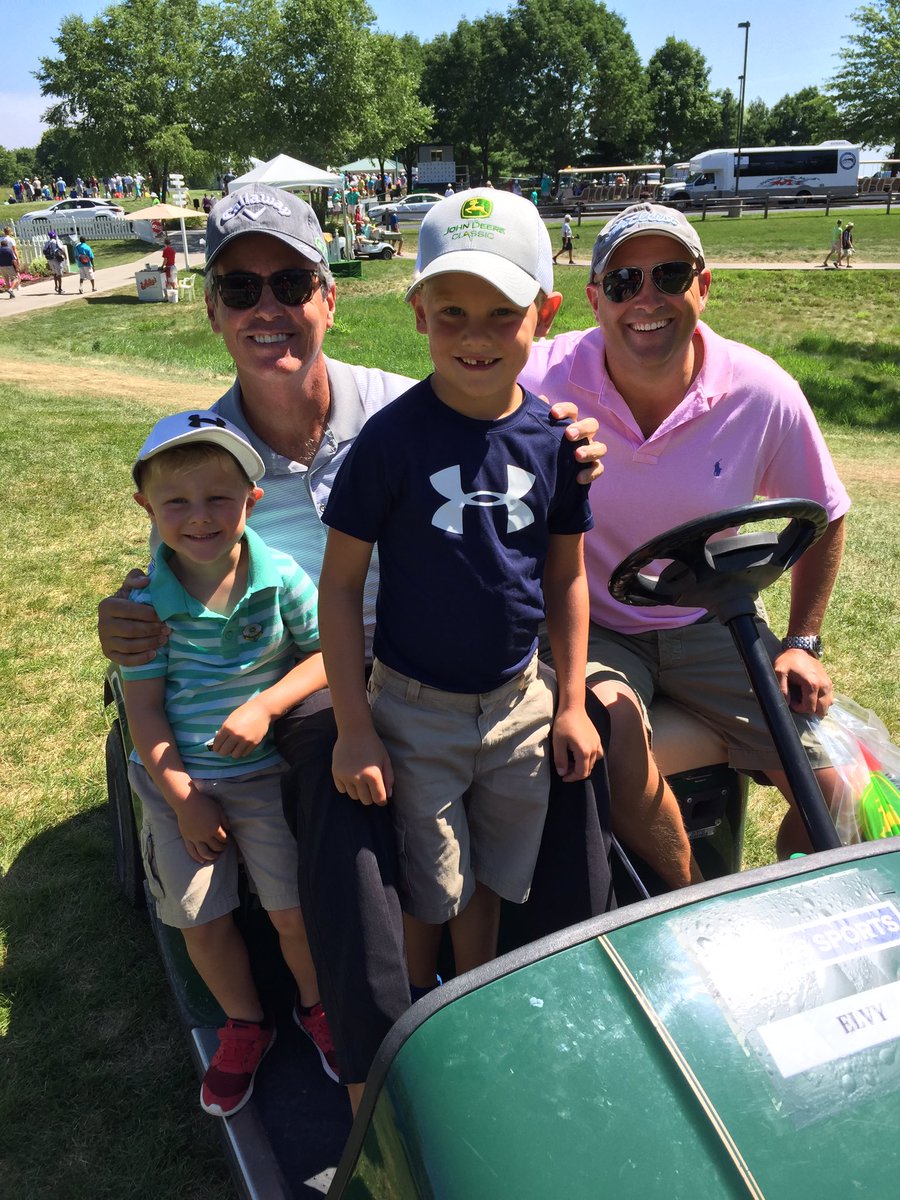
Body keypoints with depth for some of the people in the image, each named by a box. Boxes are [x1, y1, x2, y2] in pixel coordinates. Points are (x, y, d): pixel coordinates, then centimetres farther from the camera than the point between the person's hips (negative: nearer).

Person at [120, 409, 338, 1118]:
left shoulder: (282, 578, -13)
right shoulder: (146, 604, -12)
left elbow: (326, 654, -8)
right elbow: (143, 706, -9)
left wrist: (265, 705, -22)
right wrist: (183, 799, -11)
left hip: (266, 771, -1)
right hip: (178, 779, 1)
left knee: (296, 911, 3)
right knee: (202, 921, 10)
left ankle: (316, 1005, 35)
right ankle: (245, 1025, 37)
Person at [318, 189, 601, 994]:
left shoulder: (554, 437, -6)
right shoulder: (393, 438, -17)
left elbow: (567, 574, 4)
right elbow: (341, 582, -12)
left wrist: (572, 702, 5)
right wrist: (353, 728, -13)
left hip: (519, 702, 3)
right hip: (416, 709, -3)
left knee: (493, 876, 21)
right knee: (430, 889, 14)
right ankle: (417, 1017, 42)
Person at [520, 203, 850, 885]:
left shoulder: (764, 393, -10)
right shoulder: (542, 383, -17)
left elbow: (823, 516, 7)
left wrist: (803, 643, 3)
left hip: (709, 624, 3)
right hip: (589, 628, -2)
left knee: (834, 783, -8)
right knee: (620, 747, -32)